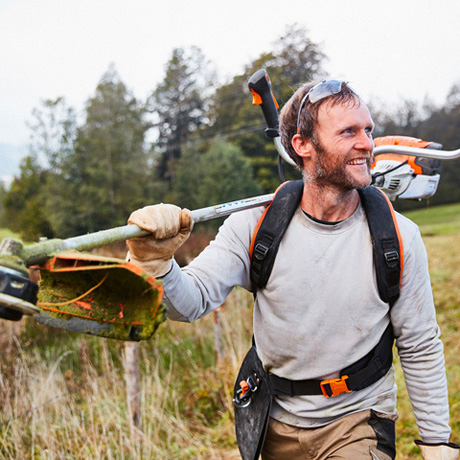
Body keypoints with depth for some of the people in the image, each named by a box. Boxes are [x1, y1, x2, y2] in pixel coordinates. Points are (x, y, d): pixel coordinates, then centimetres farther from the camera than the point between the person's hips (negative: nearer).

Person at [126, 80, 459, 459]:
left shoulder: (399, 237, -13)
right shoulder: (256, 225, -13)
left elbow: (421, 350, -4)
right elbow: (191, 302, -19)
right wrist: (158, 265, -41)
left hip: (358, 422, -1)